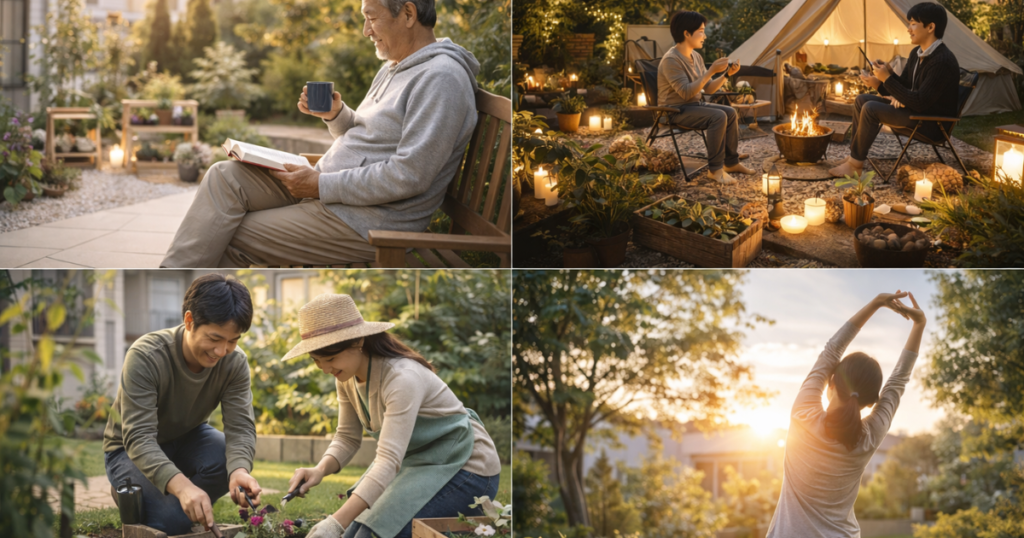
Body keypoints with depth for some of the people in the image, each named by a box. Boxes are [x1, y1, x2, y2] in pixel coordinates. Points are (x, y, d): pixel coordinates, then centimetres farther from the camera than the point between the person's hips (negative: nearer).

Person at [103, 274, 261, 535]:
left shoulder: (234, 363, -18)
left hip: (188, 438, 4)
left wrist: (239, 470, -49)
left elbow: (241, 427, -24)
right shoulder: (145, 357, -32)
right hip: (131, 451, -4)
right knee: (170, 522, -28)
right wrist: (181, 485, -56)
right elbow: (139, 438, -38)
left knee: (232, 463, -30)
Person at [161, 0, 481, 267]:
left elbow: (409, 177, -24)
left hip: (366, 222, -10)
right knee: (225, 177, -6)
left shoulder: (441, 78, -17)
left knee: (233, 241, -11)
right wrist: (334, 114, 4)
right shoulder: (394, 69, 17)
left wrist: (322, 185, -19)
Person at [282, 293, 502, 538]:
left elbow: (389, 460, -37)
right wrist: (320, 470, -20)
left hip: (465, 470, -8)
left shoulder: (403, 378, -29)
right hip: (418, 462, 8)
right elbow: (347, 437, 3)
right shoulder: (347, 377, -4)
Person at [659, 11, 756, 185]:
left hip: (693, 106, 9)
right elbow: (686, 92, -29)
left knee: (730, 113, 0)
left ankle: (731, 162, 9)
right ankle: (715, 169, -19)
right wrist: (711, 71, -29)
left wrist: (727, 74, -6)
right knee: (718, 116, -25)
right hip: (675, 111, -9)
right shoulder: (671, 60, -21)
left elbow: (709, 89, 9)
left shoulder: (696, 57, 7)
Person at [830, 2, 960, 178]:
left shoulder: (942, 61, -24)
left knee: (871, 109, -22)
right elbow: (904, 86, 14)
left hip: (933, 123, -10)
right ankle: (855, 155, 7)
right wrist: (881, 84, -7)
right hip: (915, 109, 10)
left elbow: (920, 103, -28)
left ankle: (855, 164, -9)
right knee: (862, 100, 7)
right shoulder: (917, 54, 6)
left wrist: (888, 79, -24)